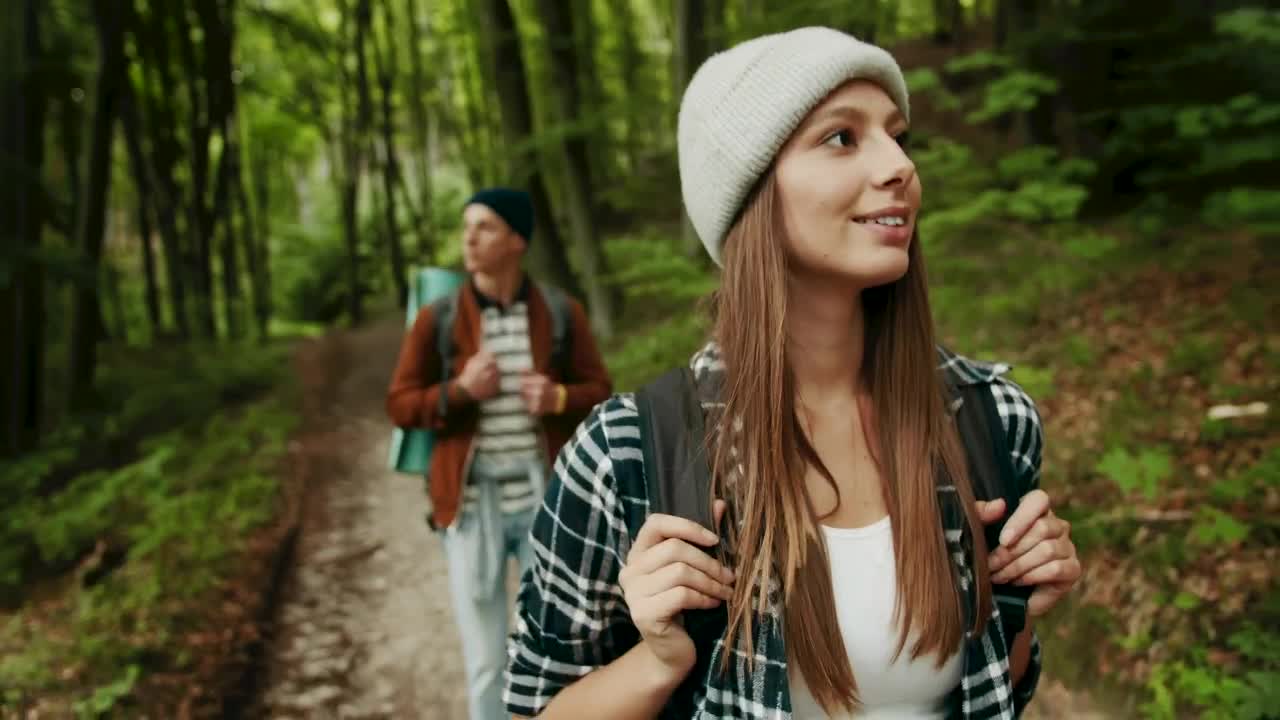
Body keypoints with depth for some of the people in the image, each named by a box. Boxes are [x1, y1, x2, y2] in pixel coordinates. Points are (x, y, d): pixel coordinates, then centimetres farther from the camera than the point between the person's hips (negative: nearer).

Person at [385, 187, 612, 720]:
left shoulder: (561, 313, -2)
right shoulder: (437, 319, -4)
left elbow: (599, 394, 5)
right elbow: (400, 406, 1)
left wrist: (557, 398, -17)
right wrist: (459, 390, -17)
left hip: (544, 499, 1)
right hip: (473, 502, 0)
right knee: (486, 660, 7)